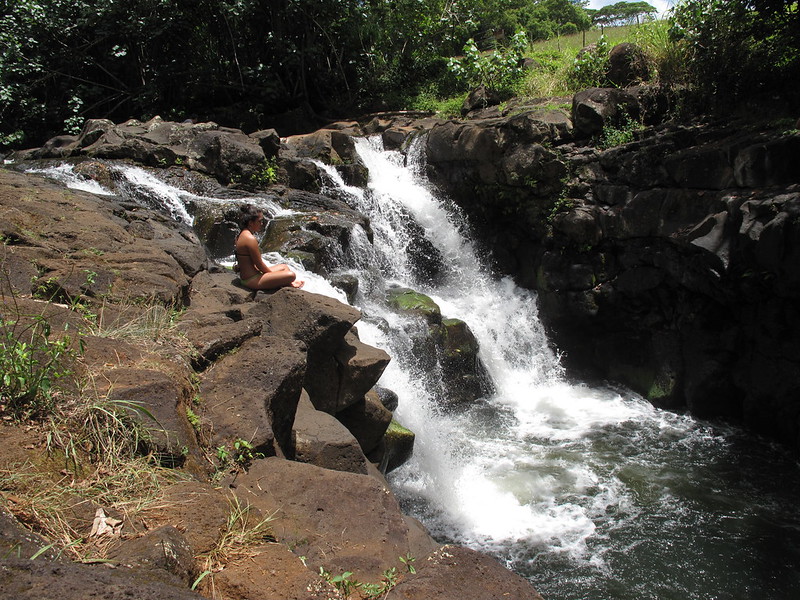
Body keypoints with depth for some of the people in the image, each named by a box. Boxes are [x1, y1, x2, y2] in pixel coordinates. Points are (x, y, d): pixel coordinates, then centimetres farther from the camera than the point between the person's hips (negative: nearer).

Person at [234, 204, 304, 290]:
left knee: (285, 267, 25)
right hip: (252, 280, -11)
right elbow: (259, 265, -19)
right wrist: (272, 273, -2)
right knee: (291, 275, -17)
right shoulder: (250, 239, -24)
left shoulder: (242, 235, 9)